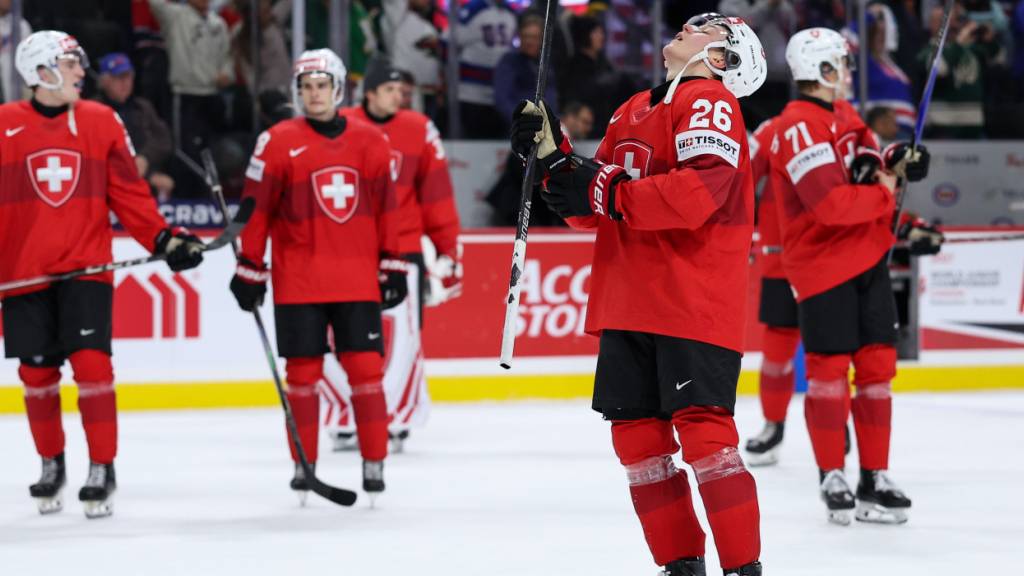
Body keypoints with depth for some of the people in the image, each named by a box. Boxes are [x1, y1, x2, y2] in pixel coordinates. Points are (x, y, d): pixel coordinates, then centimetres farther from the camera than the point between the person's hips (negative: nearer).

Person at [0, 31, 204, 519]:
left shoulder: (102, 122, 4)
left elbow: (128, 194, 5)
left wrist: (163, 239, -6)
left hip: (86, 269, 0)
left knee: (91, 365, -11)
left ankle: (102, 469, -2)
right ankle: (51, 465, 25)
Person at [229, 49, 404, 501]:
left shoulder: (370, 143, 6)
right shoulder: (278, 142, -3)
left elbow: (385, 209, 11)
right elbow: (256, 209, -1)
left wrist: (392, 267, 10)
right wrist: (249, 271, -2)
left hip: (358, 281, 2)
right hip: (298, 281, -2)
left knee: (366, 367, -1)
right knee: (303, 372, 3)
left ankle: (374, 463, 6)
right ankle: (304, 464, 13)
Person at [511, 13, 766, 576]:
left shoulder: (709, 102, -7)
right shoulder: (633, 111, 19)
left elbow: (700, 189, -23)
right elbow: (594, 207, 20)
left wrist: (607, 192, -20)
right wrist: (553, 155, 4)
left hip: (694, 302, -8)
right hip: (629, 305, 8)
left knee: (702, 428, -14)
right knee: (636, 432, 6)